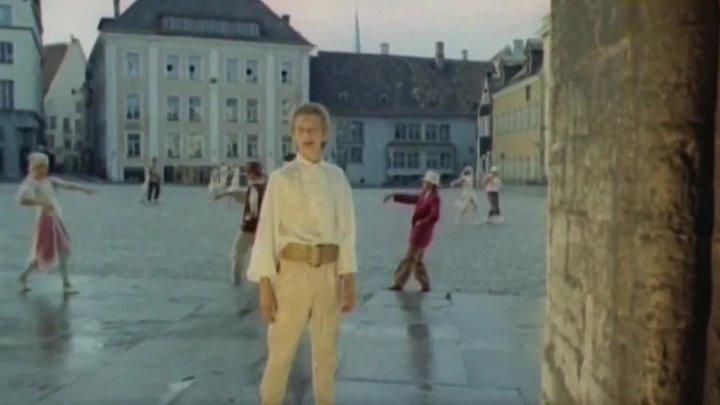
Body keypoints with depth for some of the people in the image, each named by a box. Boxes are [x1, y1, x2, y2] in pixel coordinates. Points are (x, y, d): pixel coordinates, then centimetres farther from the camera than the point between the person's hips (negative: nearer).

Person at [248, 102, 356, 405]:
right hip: (293, 270, -3)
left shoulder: (337, 178, 4)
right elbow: (267, 231, -6)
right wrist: (265, 285, -10)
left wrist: (349, 282, 4)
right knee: (281, 351, 0)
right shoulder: (281, 178, -6)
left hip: (329, 273, 3)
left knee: (326, 351, 13)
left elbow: (346, 231, 7)